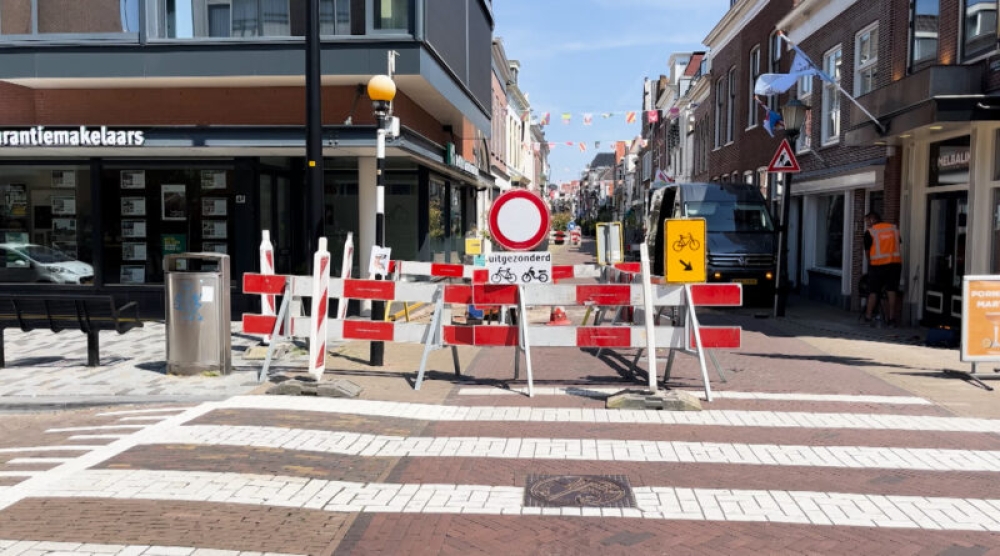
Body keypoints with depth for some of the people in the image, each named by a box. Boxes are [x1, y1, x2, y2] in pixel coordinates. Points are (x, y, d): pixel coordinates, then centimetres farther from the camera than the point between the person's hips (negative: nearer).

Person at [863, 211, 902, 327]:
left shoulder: (870, 232, -1)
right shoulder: (894, 228, 11)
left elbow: (867, 251, 4)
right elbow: (898, 245, 14)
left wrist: (869, 263, 19)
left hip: (878, 264, -3)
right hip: (895, 263, 3)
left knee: (873, 291, 4)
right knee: (891, 291, 6)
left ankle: (868, 316, 6)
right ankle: (892, 318, 6)